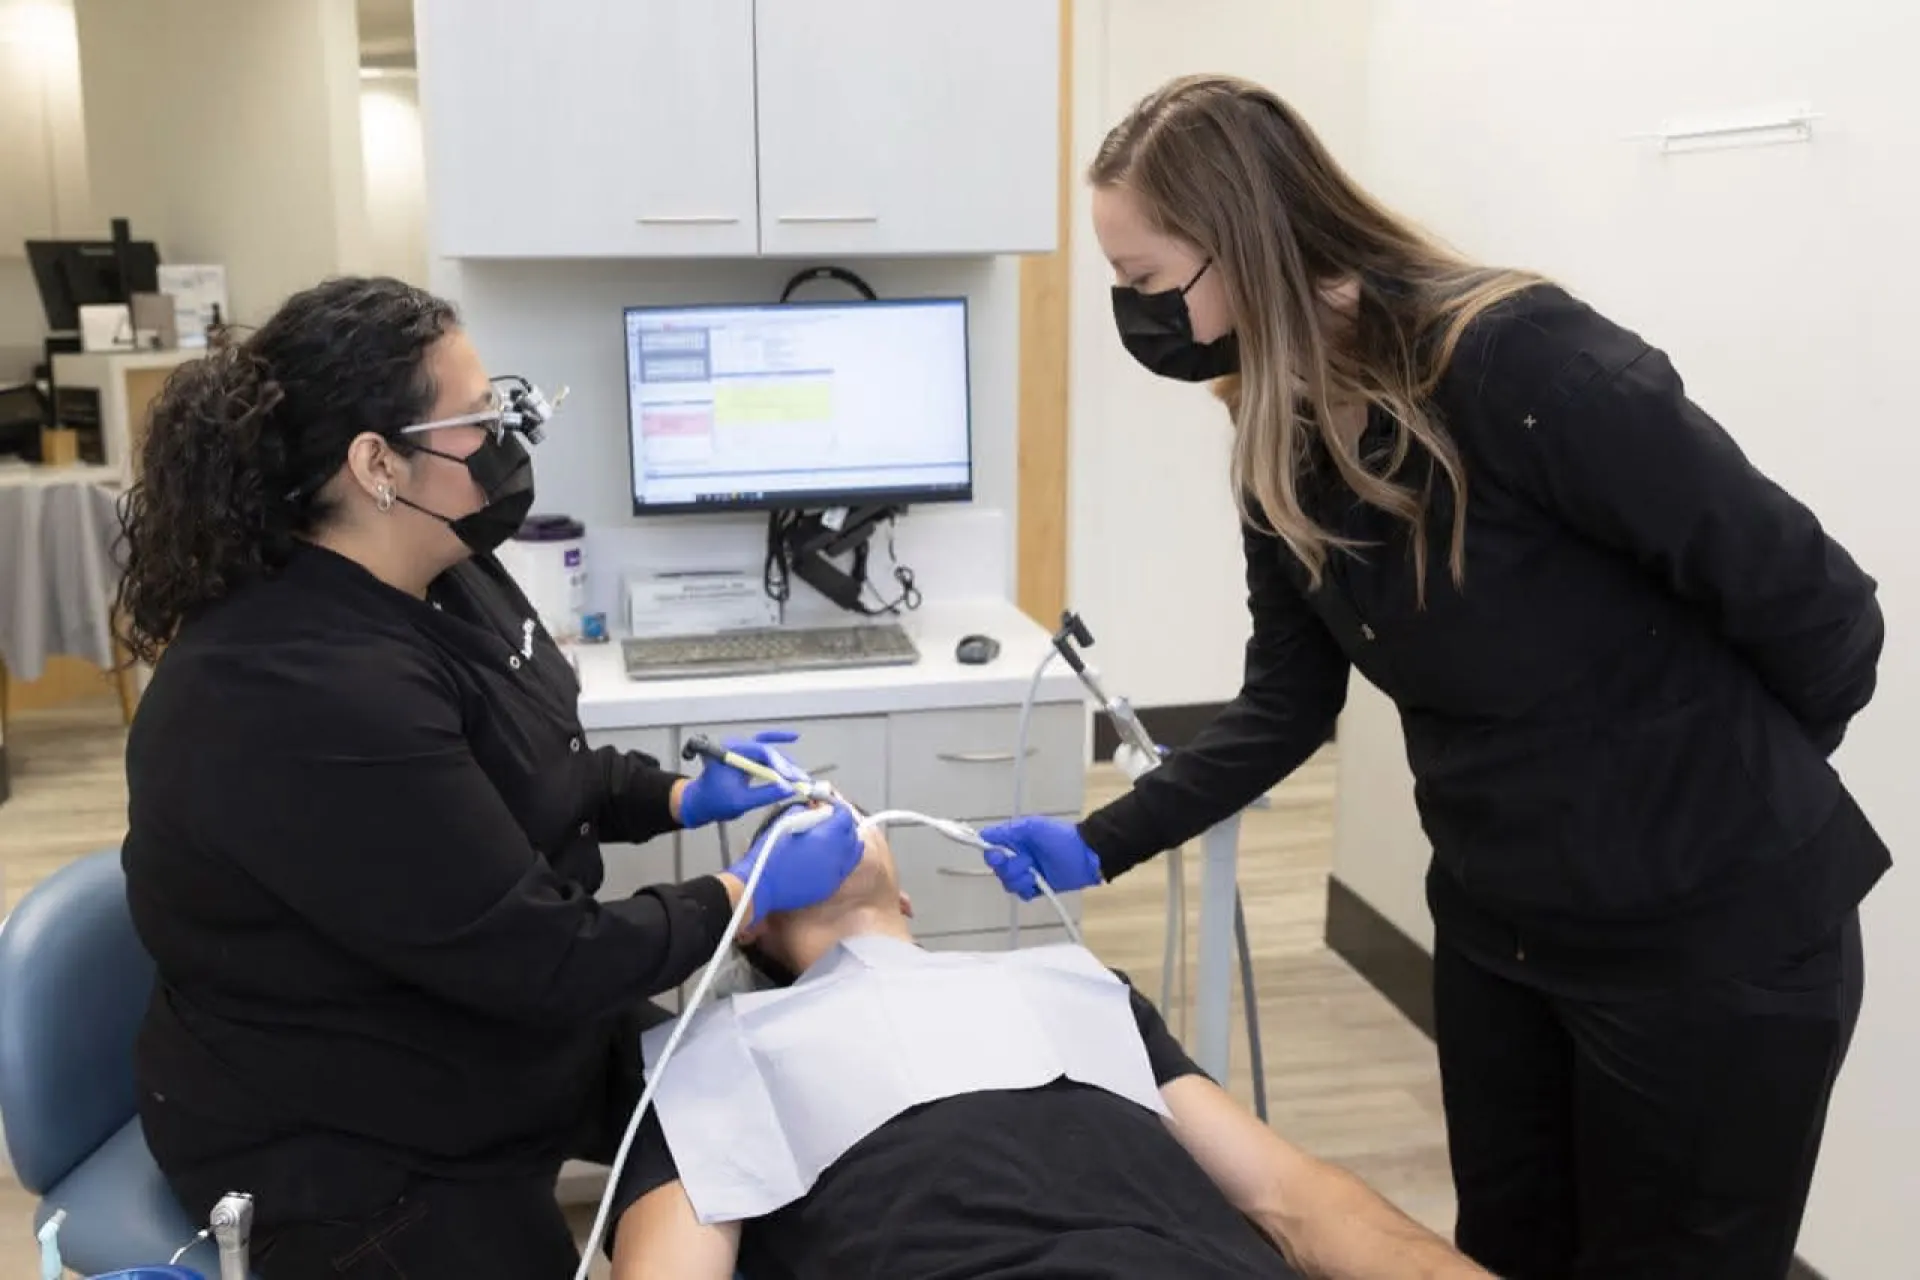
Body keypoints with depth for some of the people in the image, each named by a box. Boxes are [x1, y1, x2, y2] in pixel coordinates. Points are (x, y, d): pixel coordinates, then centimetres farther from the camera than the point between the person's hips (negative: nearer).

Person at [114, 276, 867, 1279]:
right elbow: (534, 960, -30)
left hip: (509, 1036, 9)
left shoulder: (438, 580, -3)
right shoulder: (302, 700, -34)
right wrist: (749, 894, -19)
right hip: (348, 1146, -8)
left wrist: (683, 799, 1)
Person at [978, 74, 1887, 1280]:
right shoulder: (1284, 447, -2)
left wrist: (1730, 788, -2)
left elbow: (1815, 604, -19)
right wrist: (1099, 844, 0)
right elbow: (1288, 705, 6)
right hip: (1496, 925, 7)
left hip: (1714, 930, -7)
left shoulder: (1519, 360, -26)